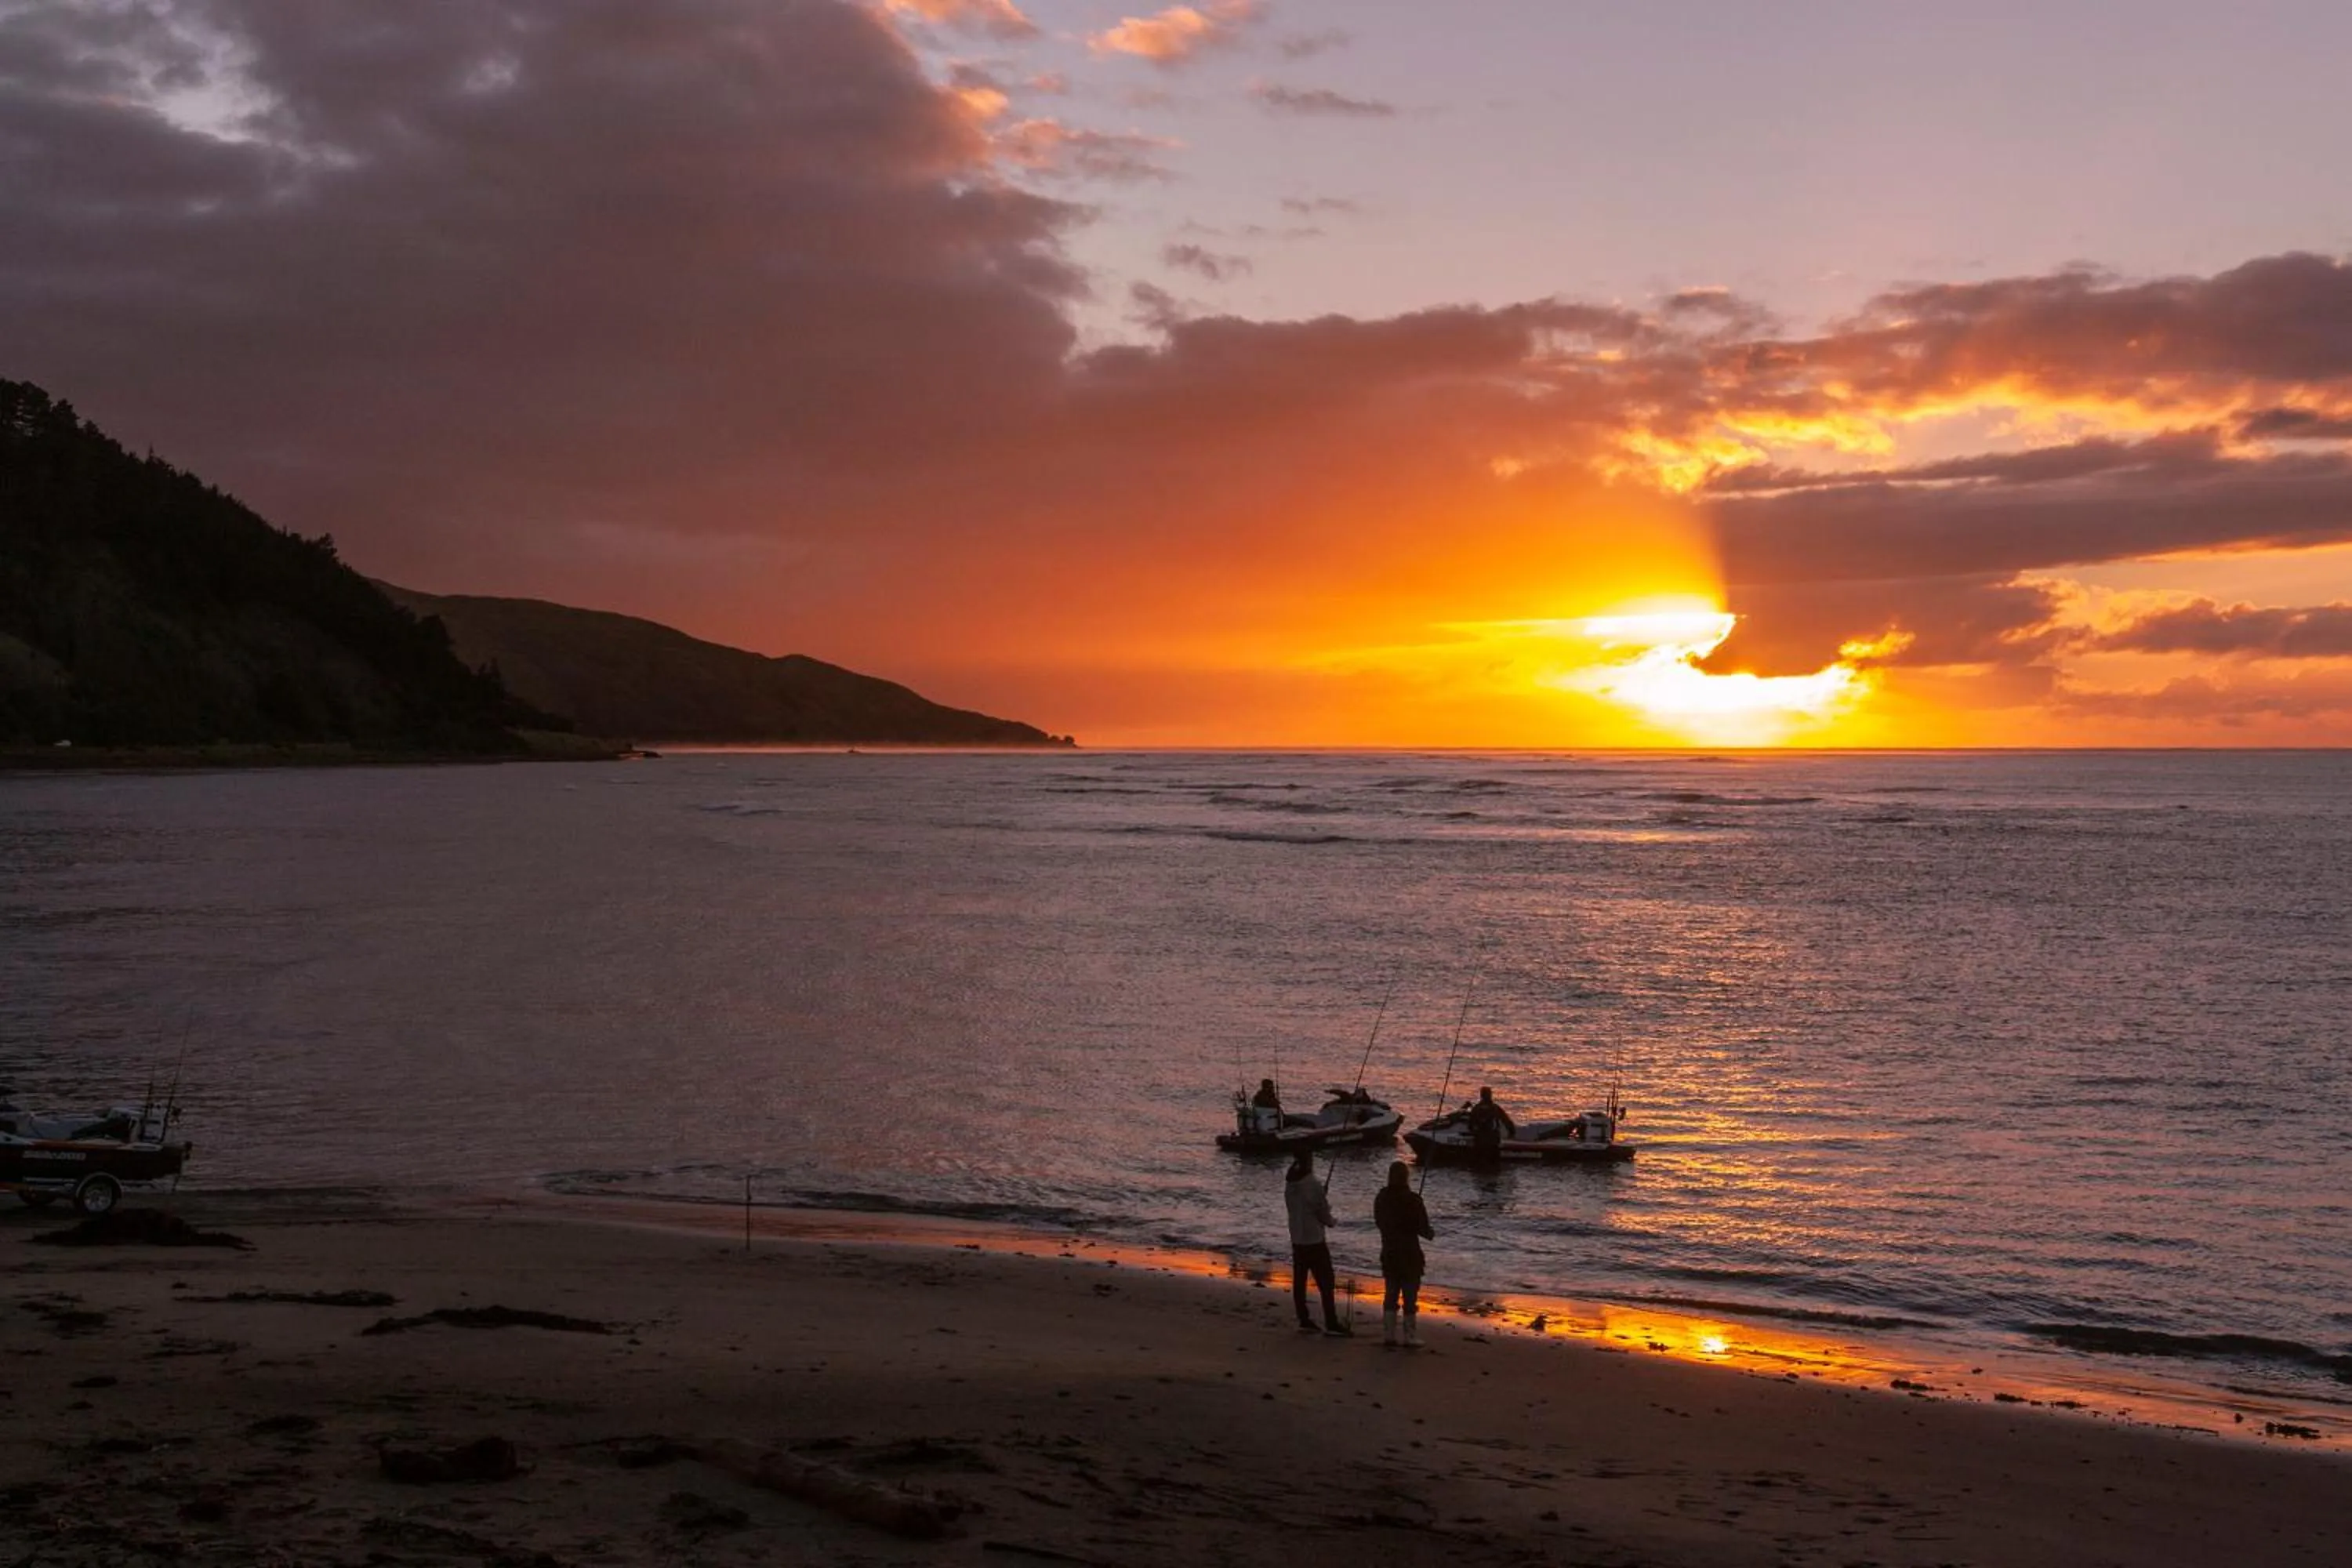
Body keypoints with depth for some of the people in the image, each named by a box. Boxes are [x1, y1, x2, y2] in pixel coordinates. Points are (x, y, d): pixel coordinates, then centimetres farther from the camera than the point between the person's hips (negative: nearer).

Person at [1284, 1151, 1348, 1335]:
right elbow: (1323, 1211, -12)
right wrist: (1329, 1220, 11)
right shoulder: (1313, 1184, -17)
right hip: (1315, 1240, -6)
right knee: (1326, 1282, -1)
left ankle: (1304, 1321, 12)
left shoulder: (1290, 1185, 1)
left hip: (1297, 1240, 6)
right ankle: (1331, 1323, -2)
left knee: (1299, 1281, 9)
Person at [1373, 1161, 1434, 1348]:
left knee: (1390, 1294, 14)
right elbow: (1423, 1227, -13)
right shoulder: (1412, 1200, -17)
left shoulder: (1382, 1197, 0)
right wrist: (1431, 1234, 9)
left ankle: (1388, 1335, 16)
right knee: (1410, 1297, 2)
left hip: (1388, 1253, 5)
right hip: (1409, 1255, -5)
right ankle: (1411, 1338, 4)